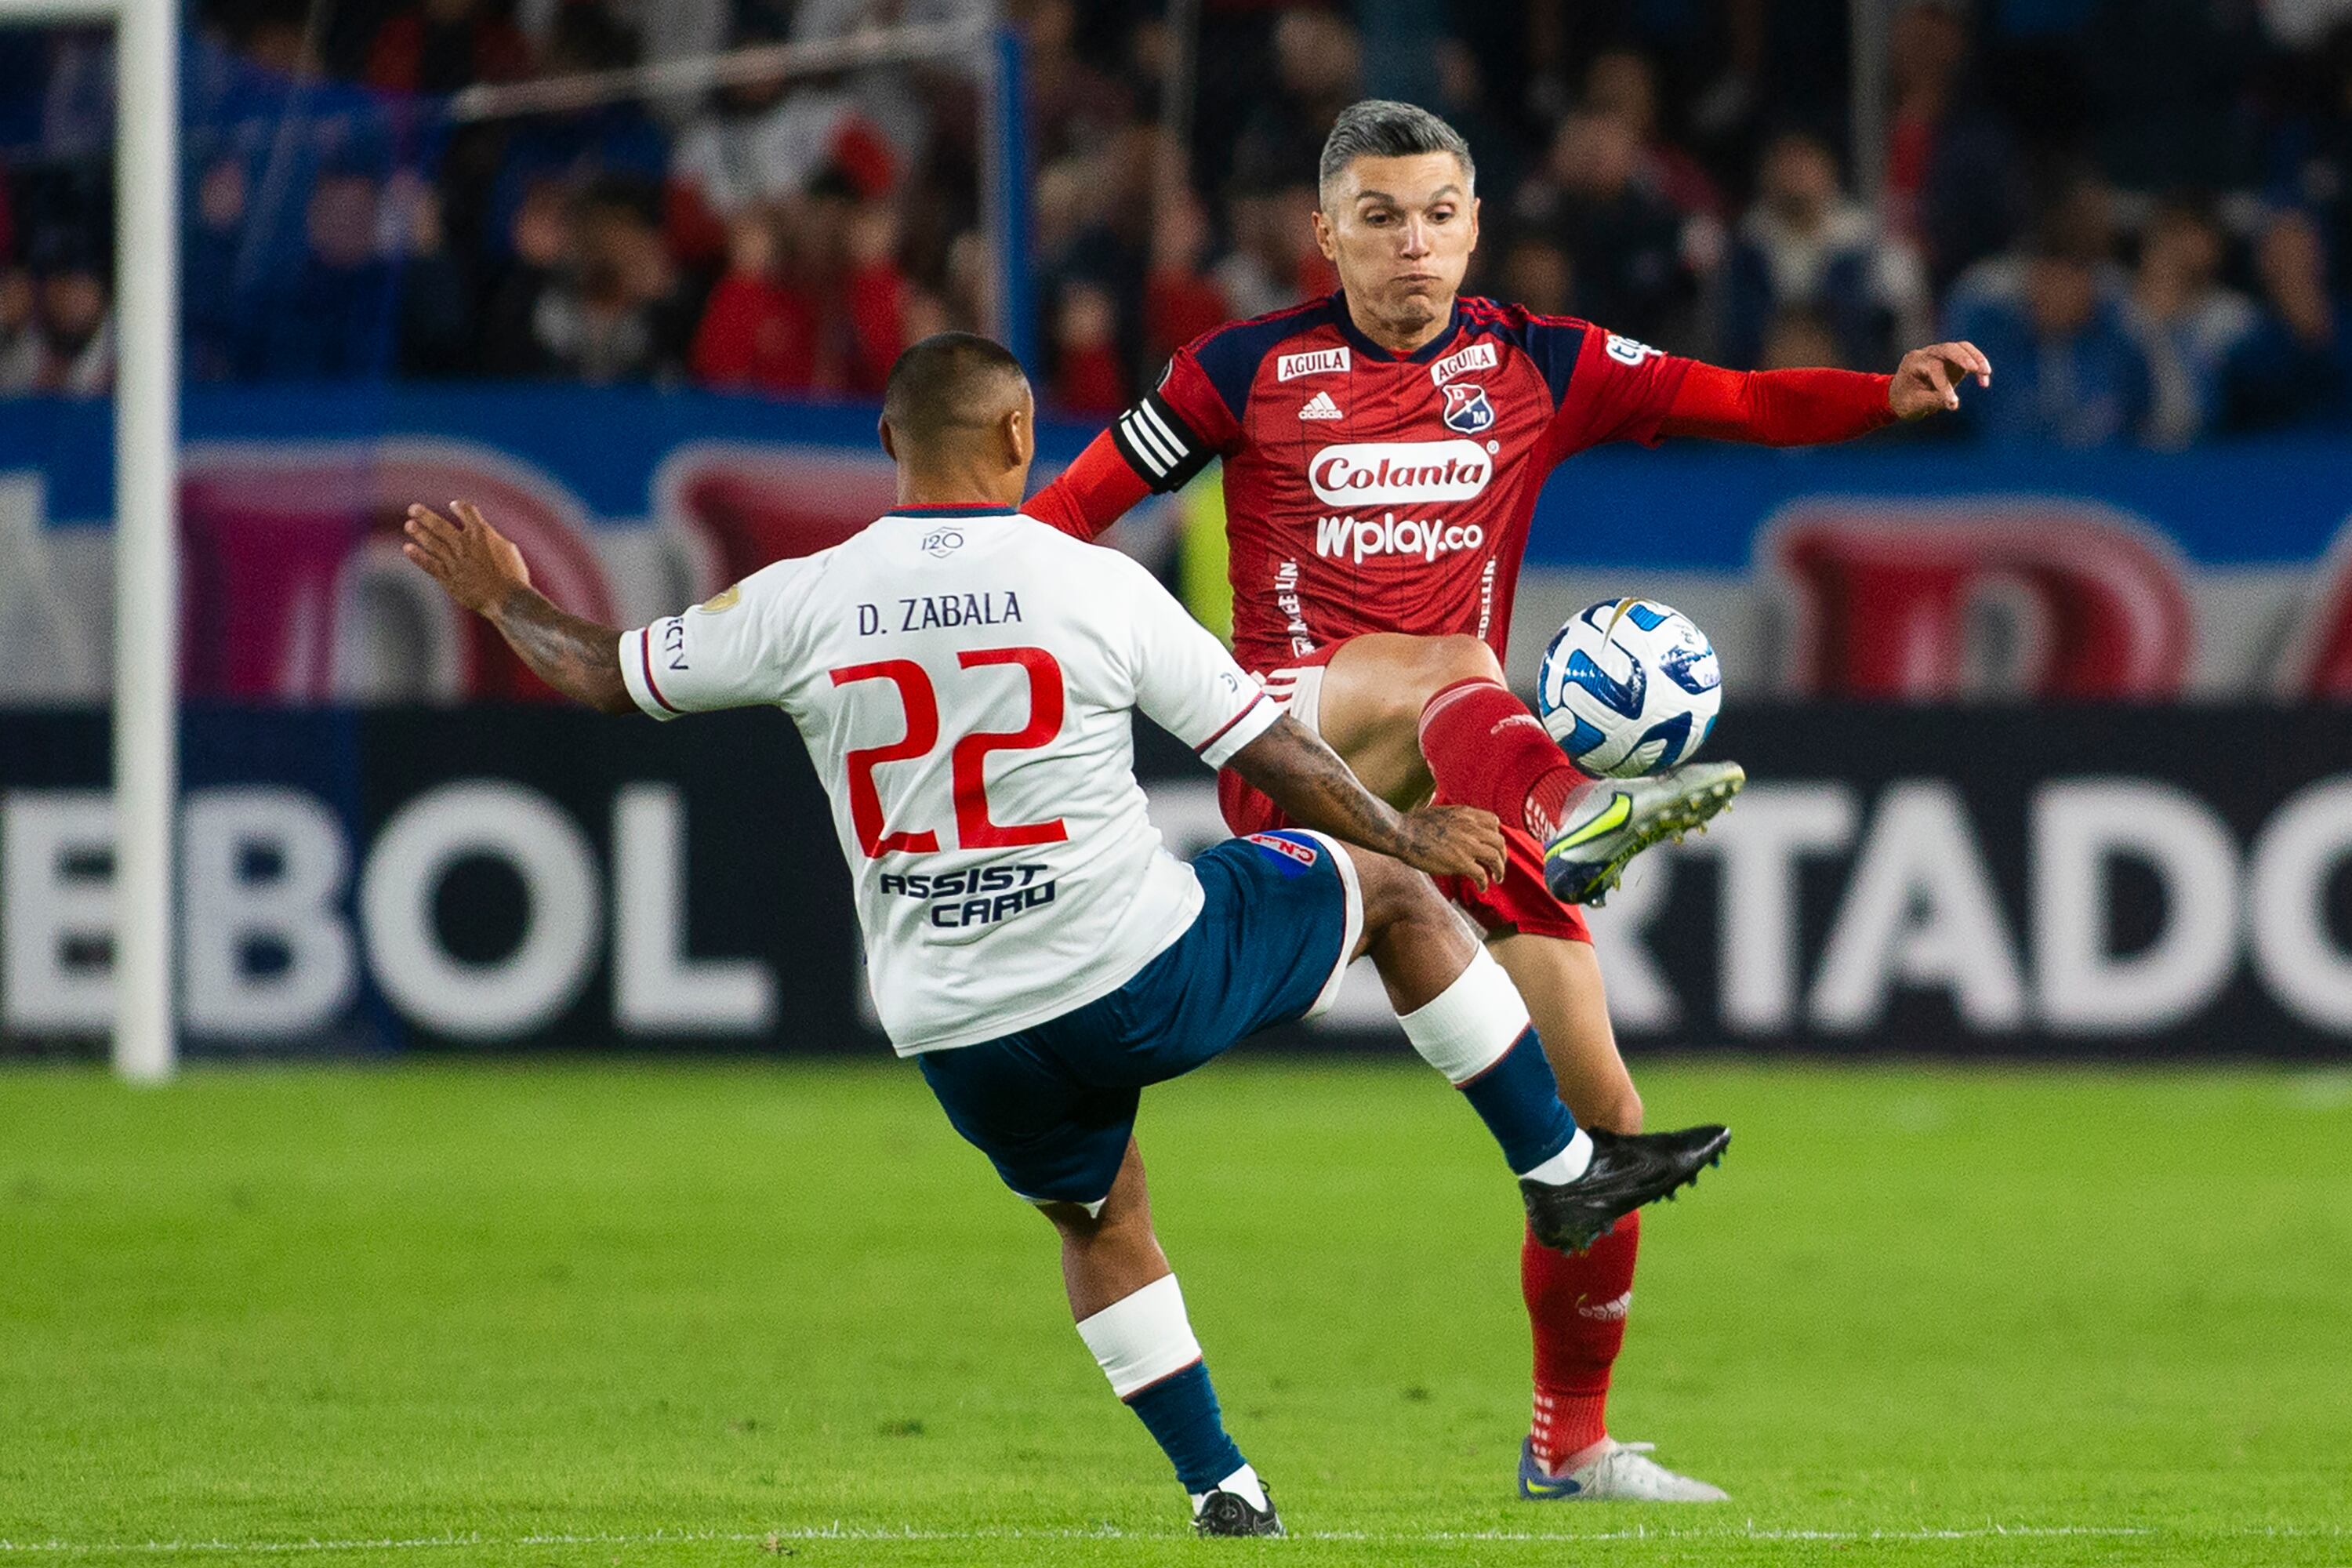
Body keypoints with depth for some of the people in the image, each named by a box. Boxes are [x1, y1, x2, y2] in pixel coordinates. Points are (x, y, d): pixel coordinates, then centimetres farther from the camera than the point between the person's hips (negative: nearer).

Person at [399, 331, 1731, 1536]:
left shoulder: (801, 606, -5)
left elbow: (607, 675, 8)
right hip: (1144, 977, -3)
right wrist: (1406, 833, 14)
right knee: (1392, 887, 19)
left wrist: (503, 599, 28)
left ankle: (1218, 1489, 26)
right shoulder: (1098, 588, -10)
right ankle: (1565, 1168, 25)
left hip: (960, 1029, 3)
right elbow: (1268, 748, -2)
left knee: (1100, 1220, 29)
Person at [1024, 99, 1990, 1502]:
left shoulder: (1538, 365, 11)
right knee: (1452, 666, -38)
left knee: (1599, 1111, -2)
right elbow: (1085, 499, 9)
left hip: (1457, 784, 3)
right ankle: (1571, 813, -73)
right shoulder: (1251, 370, 5)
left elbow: (1735, 402, 4)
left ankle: (1571, 1443, 13)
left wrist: (1885, 396, -12)